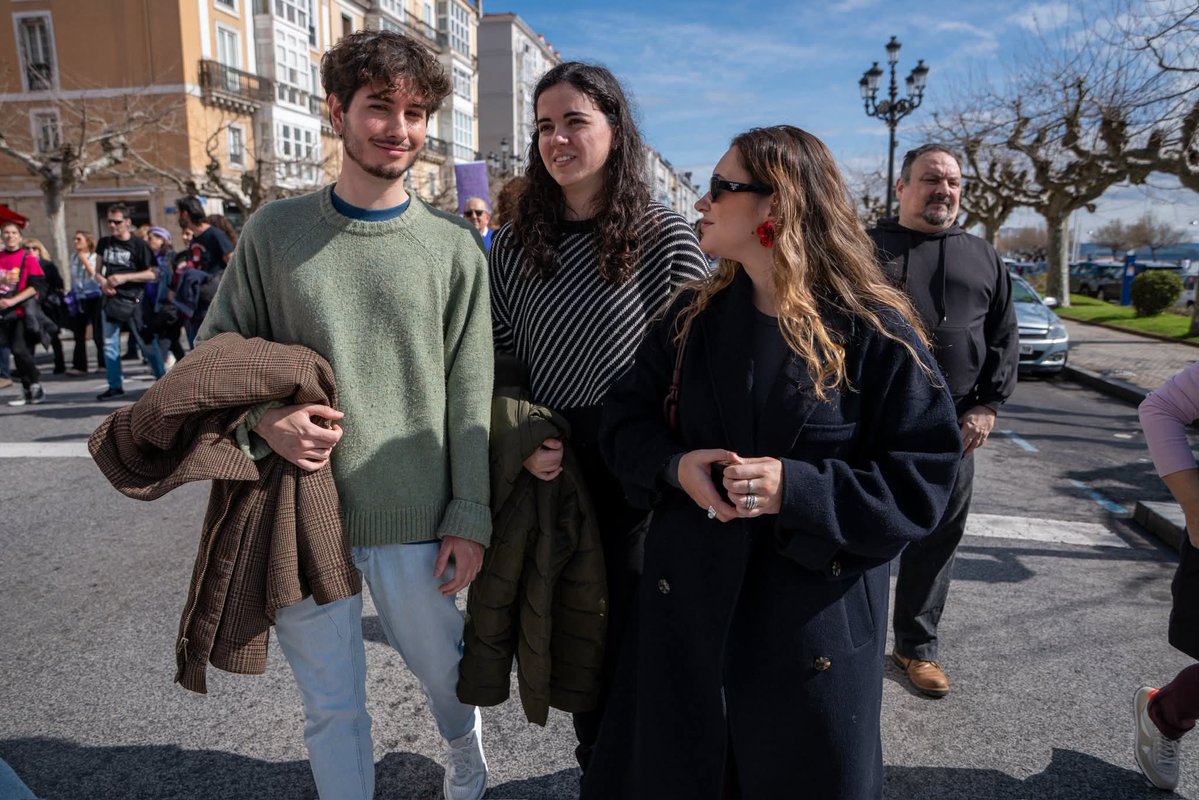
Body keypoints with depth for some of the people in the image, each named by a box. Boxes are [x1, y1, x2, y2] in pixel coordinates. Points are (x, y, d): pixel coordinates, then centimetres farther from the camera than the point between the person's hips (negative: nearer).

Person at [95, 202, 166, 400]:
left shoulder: (139, 245, -6)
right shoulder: (104, 243, 9)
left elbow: (152, 274, -10)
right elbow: (98, 270, 16)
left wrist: (124, 277, -17)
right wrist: (103, 282, -6)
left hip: (132, 300, -5)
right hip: (110, 299, 5)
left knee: (146, 343, -3)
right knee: (110, 345, 7)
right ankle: (115, 385, 16)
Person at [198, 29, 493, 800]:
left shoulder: (455, 247, -2)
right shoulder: (275, 230, 1)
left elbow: (470, 397, -3)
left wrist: (470, 517, -5)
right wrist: (262, 418, -13)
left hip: (414, 513, 0)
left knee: (444, 666, 19)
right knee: (332, 706, 14)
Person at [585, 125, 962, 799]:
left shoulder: (876, 334, -11)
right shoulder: (694, 317, 3)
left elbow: (923, 479, -11)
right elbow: (627, 417, 8)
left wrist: (798, 489, -24)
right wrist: (674, 465, -14)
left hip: (816, 618, -3)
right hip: (688, 603, 4)